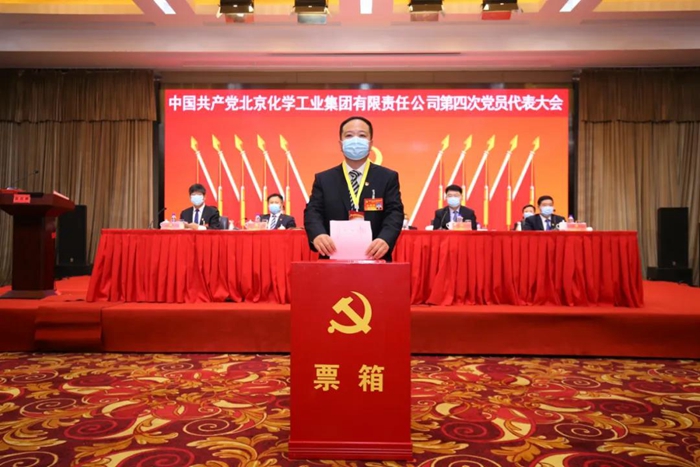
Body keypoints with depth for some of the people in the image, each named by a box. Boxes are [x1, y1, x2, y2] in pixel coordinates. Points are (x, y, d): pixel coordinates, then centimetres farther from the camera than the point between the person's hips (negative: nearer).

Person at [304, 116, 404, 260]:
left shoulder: (388, 177, 4)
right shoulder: (323, 179, 7)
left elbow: (394, 212, -7)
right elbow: (313, 211, -5)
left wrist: (385, 239, -29)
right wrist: (317, 235, -28)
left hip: (374, 260, 0)